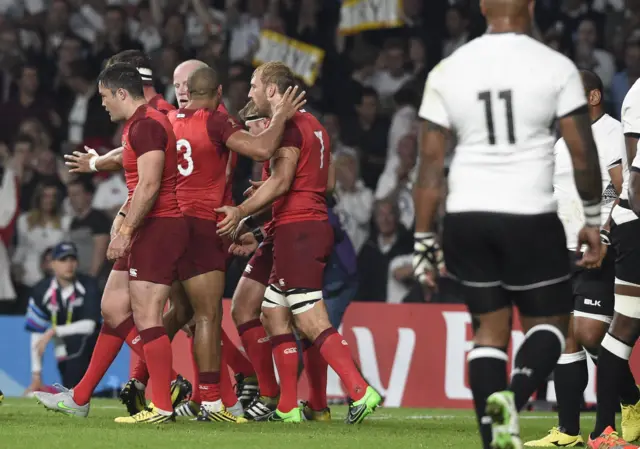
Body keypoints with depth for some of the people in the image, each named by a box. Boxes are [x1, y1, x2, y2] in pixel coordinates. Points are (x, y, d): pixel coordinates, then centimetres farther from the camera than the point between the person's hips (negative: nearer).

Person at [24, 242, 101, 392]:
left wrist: (54, 332, -28)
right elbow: (37, 335, -7)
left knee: (76, 339, -35)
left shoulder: (88, 285, -16)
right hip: (64, 352, 3)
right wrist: (36, 375, -11)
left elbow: (89, 326, -23)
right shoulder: (42, 291, -9)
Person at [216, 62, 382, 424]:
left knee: (311, 321, -13)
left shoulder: (287, 125, -10)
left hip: (297, 229, -10)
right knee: (274, 312, 13)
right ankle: (288, 407, 12)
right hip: (317, 226, 10)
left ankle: (361, 391, -20)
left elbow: (281, 181, -19)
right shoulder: (313, 125, 20)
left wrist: (242, 212, -18)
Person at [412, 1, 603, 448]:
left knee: (490, 326, 15)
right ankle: (513, 397, -17)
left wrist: (424, 240, 9)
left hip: (466, 217, 3)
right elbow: (583, 154, -2)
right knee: (549, 322, 12)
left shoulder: (447, 71, 2)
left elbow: (431, 162, 3)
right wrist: (593, 220, 12)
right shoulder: (556, 67, -5)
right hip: (530, 215, -3)